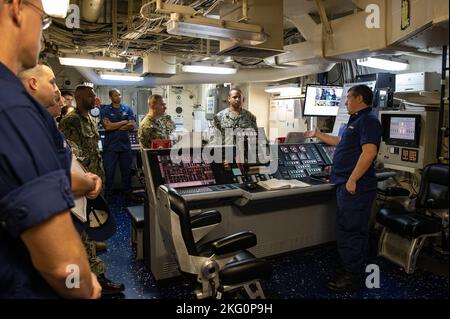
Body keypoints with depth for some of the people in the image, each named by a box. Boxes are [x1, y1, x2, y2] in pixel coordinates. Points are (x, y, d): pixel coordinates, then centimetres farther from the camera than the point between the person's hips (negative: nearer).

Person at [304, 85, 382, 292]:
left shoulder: (368, 120, -13)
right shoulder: (357, 120, 20)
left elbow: (369, 152, -24)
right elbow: (341, 142, 32)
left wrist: (352, 180, -26)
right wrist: (318, 135, 36)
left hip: (355, 186, -10)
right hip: (346, 184, 10)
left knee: (351, 231, -3)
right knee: (349, 229, 17)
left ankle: (353, 277, 10)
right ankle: (351, 269, 29)